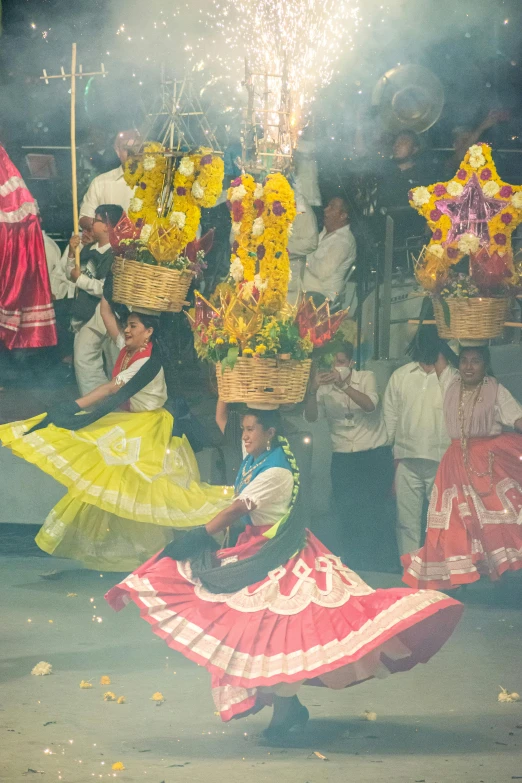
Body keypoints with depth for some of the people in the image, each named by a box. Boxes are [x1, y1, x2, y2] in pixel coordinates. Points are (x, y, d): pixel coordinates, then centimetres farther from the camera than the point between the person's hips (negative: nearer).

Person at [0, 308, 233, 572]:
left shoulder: (149, 361, -22)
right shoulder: (127, 348, 2)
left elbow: (113, 389, -29)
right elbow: (107, 315, 6)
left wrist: (74, 408, -34)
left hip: (146, 430, -8)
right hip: (126, 422, 8)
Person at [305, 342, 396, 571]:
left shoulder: (366, 378, -1)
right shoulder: (325, 387, 3)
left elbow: (370, 405, -19)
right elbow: (311, 416, -10)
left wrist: (343, 385, -32)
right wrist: (313, 390, -28)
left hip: (375, 456, -2)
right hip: (343, 459, 2)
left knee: (376, 515, -4)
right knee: (348, 517, 3)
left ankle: (384, 569, 6)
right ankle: (354, 568, 13)